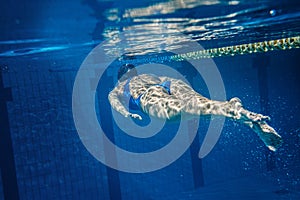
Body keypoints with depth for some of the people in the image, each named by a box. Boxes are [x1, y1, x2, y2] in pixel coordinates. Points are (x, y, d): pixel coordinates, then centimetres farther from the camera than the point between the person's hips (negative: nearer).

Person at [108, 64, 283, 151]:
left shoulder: (117, 90, 37)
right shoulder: (151, 76, 46)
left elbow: (113, 100, 17)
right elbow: (167, 79, 34)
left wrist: (126, 114, 3)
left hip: (147, 96, -4)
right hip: (171, 84, 4)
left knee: (182, 107, -32)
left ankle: (231, 108, -61)